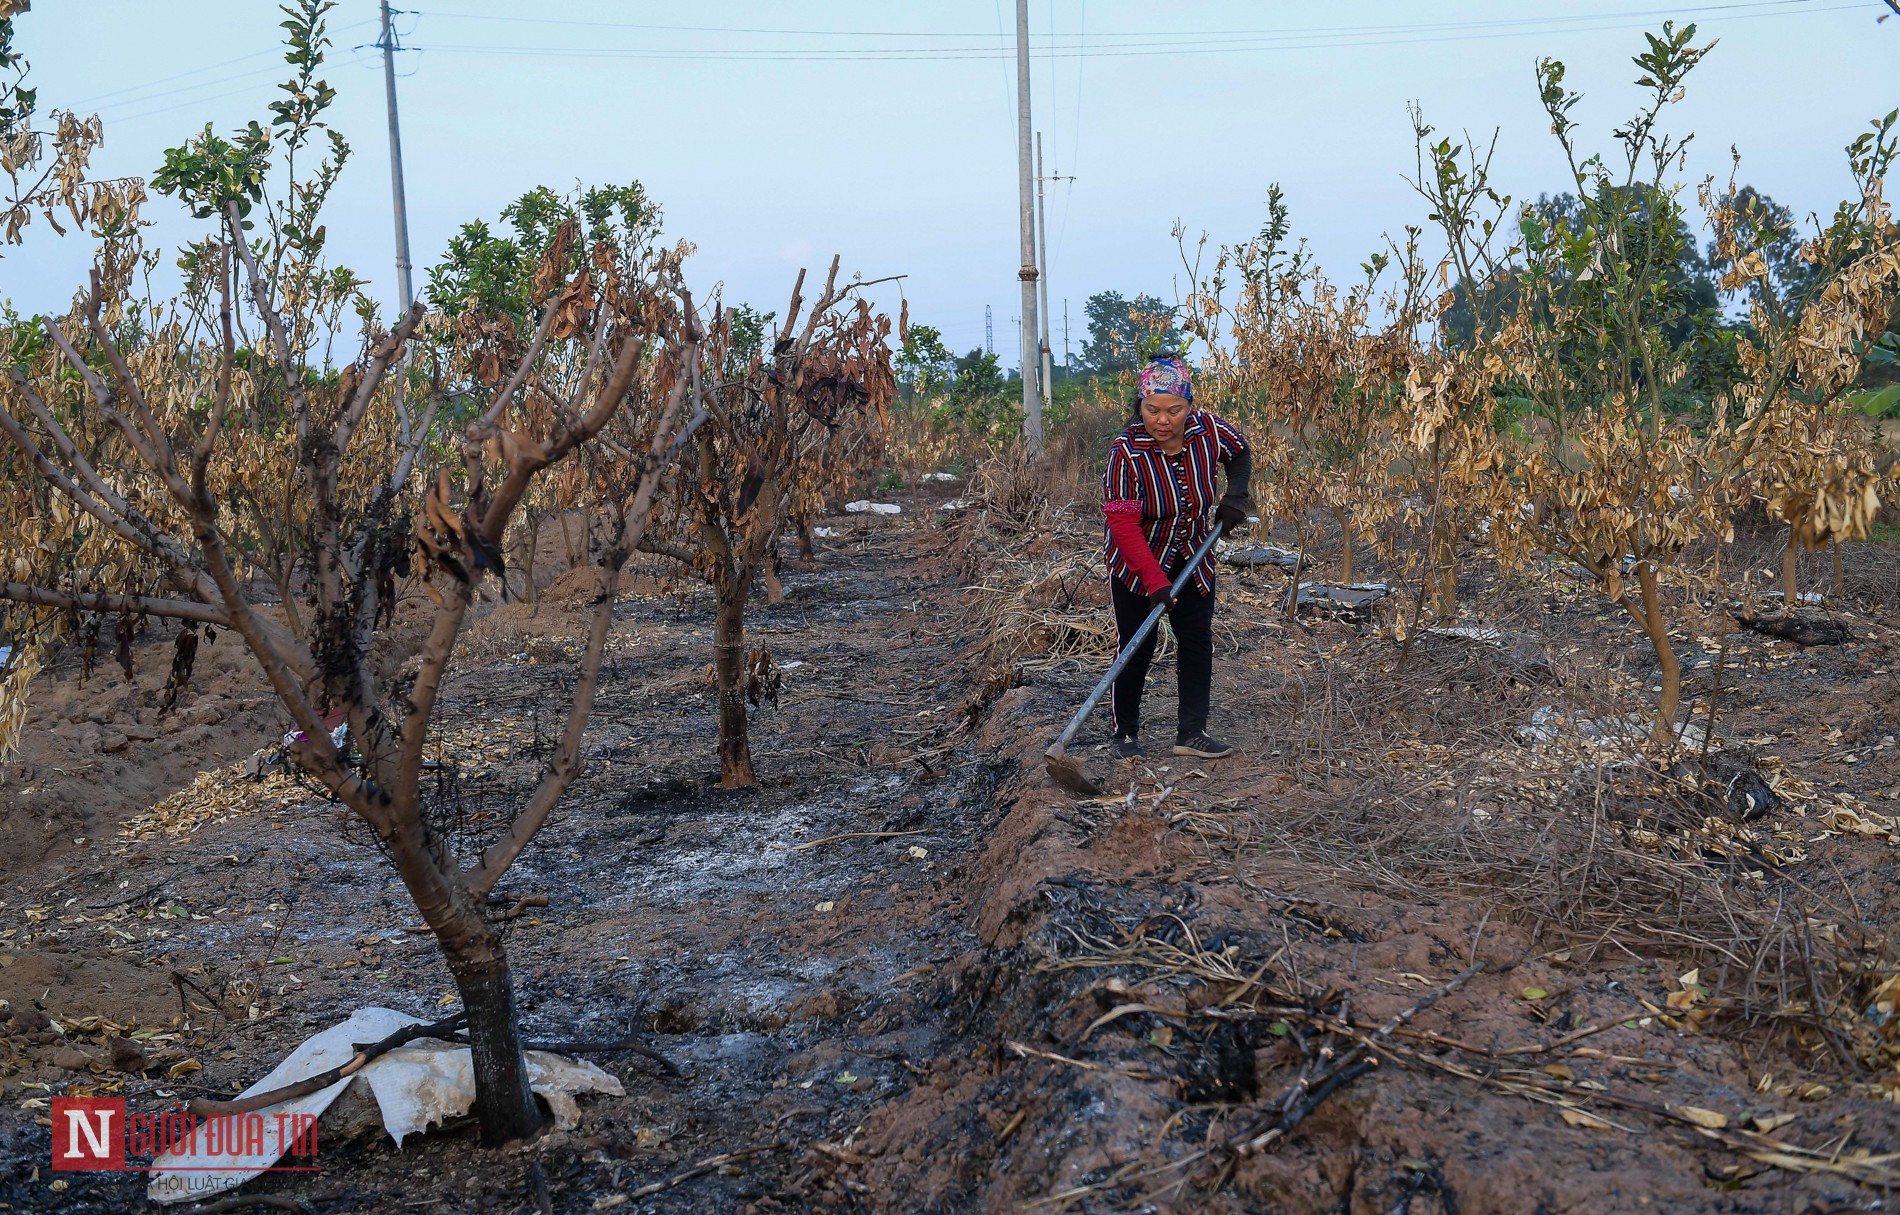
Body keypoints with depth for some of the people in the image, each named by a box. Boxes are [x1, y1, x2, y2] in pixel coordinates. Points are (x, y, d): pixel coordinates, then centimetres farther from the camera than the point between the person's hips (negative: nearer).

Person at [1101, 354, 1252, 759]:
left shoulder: (1209, 431, -15)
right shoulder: (1125, 453, -28)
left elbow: (1240, 453, 10)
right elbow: (1124, 526, -29)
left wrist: (1235, 495, -8)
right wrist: (1155, 582, -34)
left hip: (1193, 561, 4)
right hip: (1136, 566, -4)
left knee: (1198, 642, 4)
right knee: (1136, 648, -2)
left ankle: (1192, 733, 13)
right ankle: (1124, 733, 14)